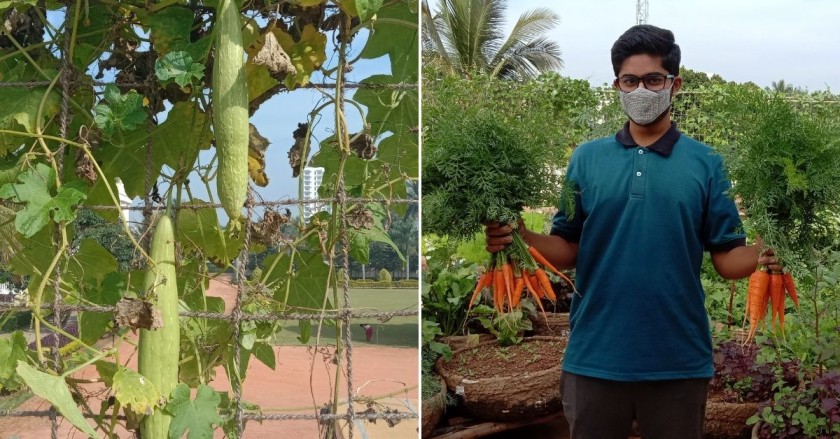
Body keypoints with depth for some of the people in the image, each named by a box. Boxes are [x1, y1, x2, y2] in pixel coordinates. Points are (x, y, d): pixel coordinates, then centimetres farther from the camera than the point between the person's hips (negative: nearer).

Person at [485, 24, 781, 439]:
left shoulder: (705, 163, 1)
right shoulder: (587, 158, 5)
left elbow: (726, 258, -1)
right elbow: (569, 250, 5)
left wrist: (764, 254, -22)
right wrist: (519, 237, -13)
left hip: (678, 358, -1)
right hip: (595, 355, 1)